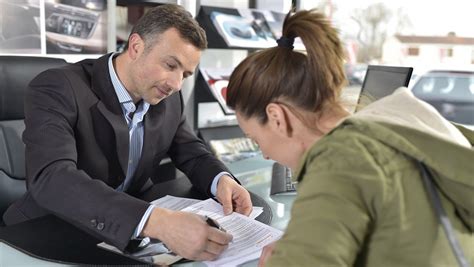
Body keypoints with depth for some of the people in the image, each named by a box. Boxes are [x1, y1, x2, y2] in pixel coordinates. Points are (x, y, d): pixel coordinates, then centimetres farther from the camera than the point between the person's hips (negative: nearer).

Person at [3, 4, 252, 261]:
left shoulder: (169, 99, -3)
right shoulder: (58, 89, -22)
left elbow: (192, 153, 8)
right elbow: (51, 179, -35)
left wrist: (222, 180, -15)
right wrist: (158, 222, -47)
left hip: (129, 232, 5)